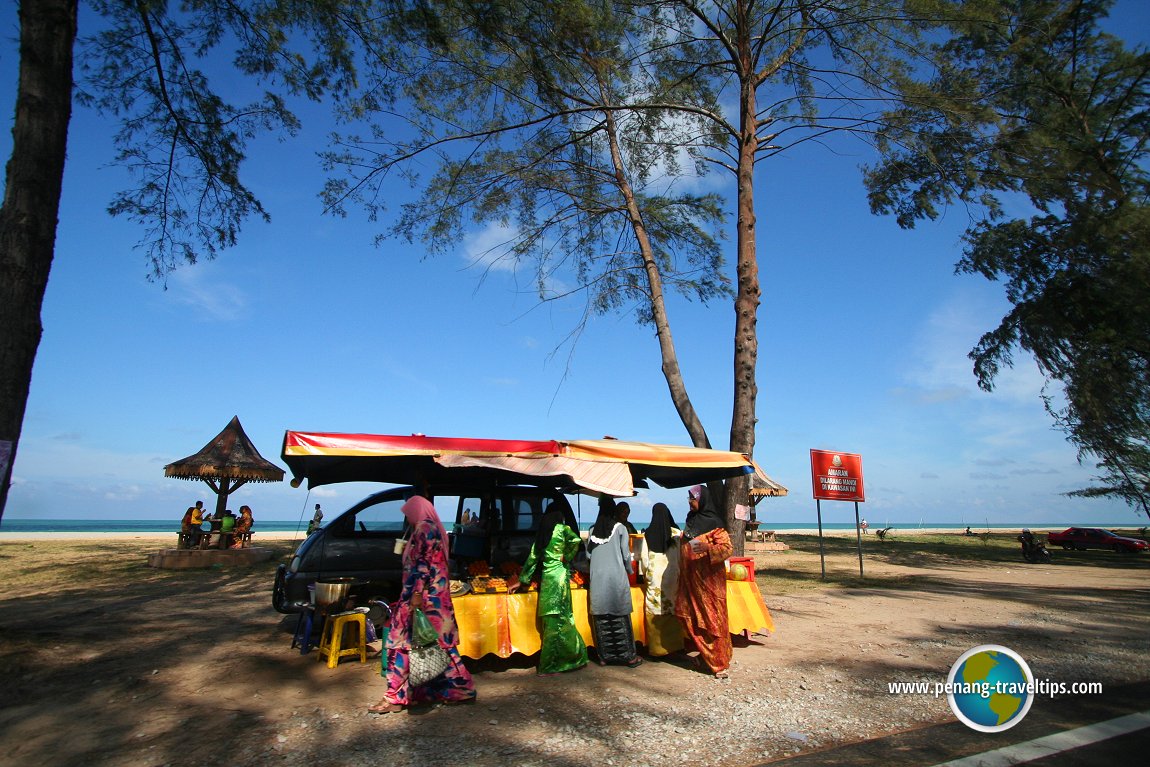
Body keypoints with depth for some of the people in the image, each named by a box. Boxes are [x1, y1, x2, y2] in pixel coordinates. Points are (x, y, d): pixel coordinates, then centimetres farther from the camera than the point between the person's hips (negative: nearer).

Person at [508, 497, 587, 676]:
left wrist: (522, 580, 18)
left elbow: (533, 557, 13)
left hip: (545, 577, 6)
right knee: (558, 621, 1)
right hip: (559, 576, -6)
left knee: (552, 622, 11)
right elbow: (576, 540, -25)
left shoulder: (542, 532, 12)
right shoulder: (563, 529, -5)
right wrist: (567, 557, -8)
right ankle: (547, 667, 5)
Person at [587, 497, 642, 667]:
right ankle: (628, 655, 9)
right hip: (617, 576, -2)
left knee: (601, 618, 8)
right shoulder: (620, 528, -2)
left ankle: (604, 656, 14)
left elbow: (588, 553, 7)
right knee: (620, 618, 3)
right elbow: (626, 554, 0)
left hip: (597, 578, 3)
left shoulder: (593, 530, 5)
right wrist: (629, 570, 17)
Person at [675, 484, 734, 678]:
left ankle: (719, 662, 6)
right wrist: (682, 575, 23)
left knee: (712, 618, -3)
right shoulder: (691, 520, 11)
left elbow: (728, 548, -17)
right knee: (692, 618, 10)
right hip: (690, 579, 7)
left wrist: (707, 548, -33)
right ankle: (705, 655, 25)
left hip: (709, 579, -7)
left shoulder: (713, 523, -11)